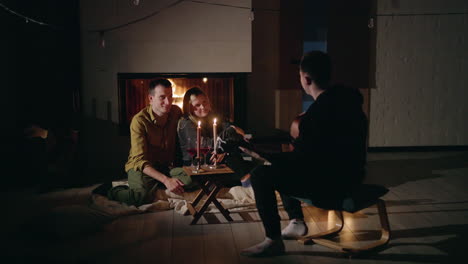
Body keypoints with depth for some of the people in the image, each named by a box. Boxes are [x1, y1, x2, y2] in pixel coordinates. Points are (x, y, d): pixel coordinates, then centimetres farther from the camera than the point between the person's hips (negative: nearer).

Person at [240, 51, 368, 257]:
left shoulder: (316, 114, -26)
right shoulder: (346, 97, 4)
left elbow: (301, 159, -20)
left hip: (331, 184, -10)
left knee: (261, 175, -9)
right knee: (278, 164, 23)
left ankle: (273, 241, -1)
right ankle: (296, 222, 30)